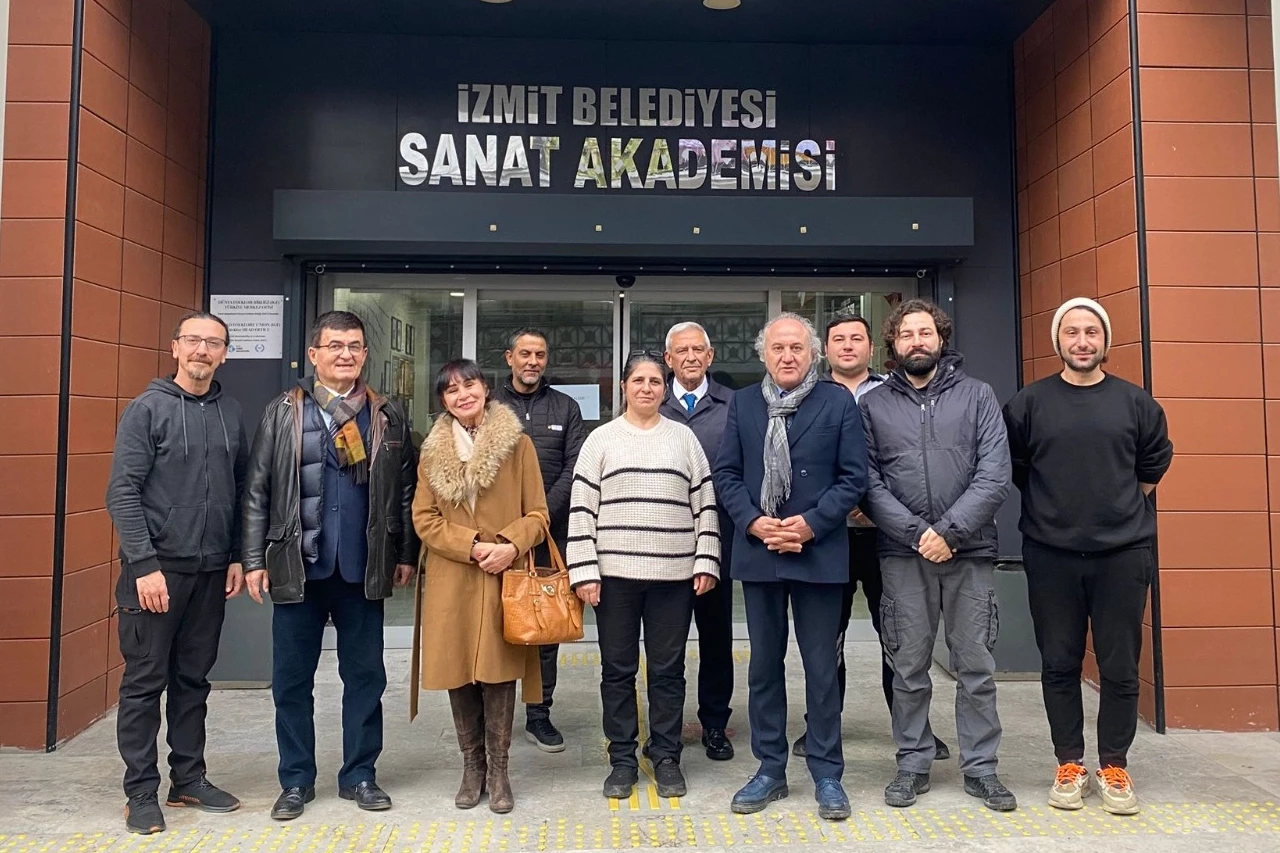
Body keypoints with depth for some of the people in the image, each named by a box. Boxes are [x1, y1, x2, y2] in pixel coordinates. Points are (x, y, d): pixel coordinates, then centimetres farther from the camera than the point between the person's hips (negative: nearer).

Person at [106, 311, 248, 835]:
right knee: (145, 682, 4)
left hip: (211, 572, 4)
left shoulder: (231, 414, 7)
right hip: (156, 568, -4)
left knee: (194, 680, 13)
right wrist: (144, 564, -16)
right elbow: (122, 493, -11)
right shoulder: (148, 408, -6)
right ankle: (142, 792, 15)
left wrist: (236, 557, 7)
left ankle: (188, 780, 25)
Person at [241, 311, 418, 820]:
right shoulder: (283, 413, 3)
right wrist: (254, 560, -2)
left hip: (363, 569, 1)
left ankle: (359, 775, 24)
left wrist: (405, 554, 4)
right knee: (292, 678, 9)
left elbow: (404, 490, 7)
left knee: (365, 675, 9)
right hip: (297, 567, 0)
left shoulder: (388, 417, 5)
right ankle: (296, 780, 25)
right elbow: (257, 491, 2)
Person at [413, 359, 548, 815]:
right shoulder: (432, 452, 8)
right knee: (459, 676, 7)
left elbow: (537, 514, 1)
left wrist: (510, 545, -17)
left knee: (498, 673, 0)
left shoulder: (517, 444, 1)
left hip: (504, 579, -2)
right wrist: (473, 547, -11)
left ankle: (498, 770, 16)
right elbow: (424, 519, 3)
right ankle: (472, 766, 24)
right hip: (451, 581, 2)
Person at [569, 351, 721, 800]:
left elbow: (705, 503, 7)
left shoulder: (684, 437, 8)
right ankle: (622, 760, 22)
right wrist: (584, 571, -6)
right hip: (614, 573, 0)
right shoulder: (601, 439, 4)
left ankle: (666, 758, 23)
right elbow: (582, 508, 1)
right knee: (618, 669, 8)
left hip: (674, 574, 1)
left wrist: (706, 561, 0)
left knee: (668, 669, 8)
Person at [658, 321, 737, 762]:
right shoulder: (654, 408, 4)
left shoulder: (733, 405, 2)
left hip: (716, 536, 0)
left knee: (716, 633, 11)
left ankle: (715, 723, 25)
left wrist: (742, 524, -9)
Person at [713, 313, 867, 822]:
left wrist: (811, 524, -14)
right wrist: (753, 522, -11)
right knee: (764, 664, 11)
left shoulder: (838, 402, 1)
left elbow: (854, 477, -3)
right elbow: (726, 474, 4)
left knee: (821, 667, 6)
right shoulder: (742, 403, 8)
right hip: (758, 551, 3)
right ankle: (770, 769, 25)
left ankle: (827, 775, 20)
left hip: (818, 551, -2)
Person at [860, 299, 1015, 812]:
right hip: (903, 555, 0)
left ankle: (981, 768, 22)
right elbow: (869, 484, -2)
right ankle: (913, 764, 22)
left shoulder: (977, 396, 5)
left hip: (970, 551, 0)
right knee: (909, 668, 8)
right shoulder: (873, 405, 6)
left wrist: (949, 530, -13)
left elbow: (995, 476, -4)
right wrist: (918, 532, -12)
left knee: (976, 667, 7)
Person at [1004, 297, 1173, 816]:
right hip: (1050, 555, 0)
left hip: (1124, 553, 1)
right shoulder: (1029, 403, -1)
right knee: (1059, 665, 8)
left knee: (1120, 668, 7)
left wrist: (1122, 505, 11)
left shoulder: (1136, 403, 3)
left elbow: (1155, 463, 14)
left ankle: (1113, 767, 23)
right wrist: (1053, 505, 6)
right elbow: (1013, 468, 7)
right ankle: (1069, 764, 22)